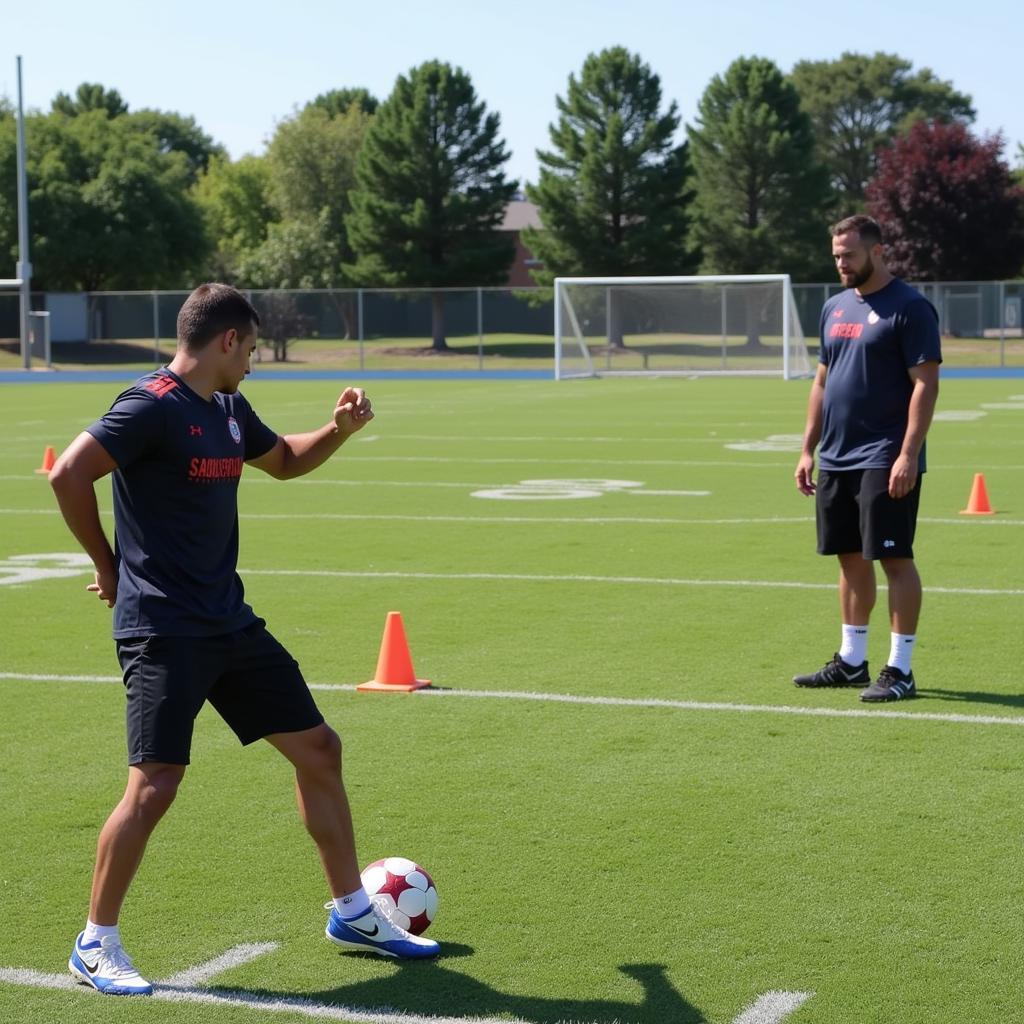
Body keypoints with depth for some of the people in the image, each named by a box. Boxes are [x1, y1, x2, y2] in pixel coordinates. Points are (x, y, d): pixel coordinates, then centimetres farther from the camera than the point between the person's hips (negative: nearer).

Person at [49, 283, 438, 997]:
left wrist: (339, 429, 12)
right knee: (155, 785, -13)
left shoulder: (229, 410, 13)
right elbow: (69, 474, -22)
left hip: (229, 620, 9)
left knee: (319, 749, 11)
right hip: (163, 630, -9)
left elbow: (286, 460, 31)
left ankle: (353, 914, 24)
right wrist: (110, 566, -12)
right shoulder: (153, 406, -14)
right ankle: (97, 945, 5)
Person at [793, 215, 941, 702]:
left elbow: (926, 384, -14)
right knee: (850, 558, 13)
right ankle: (851, 662, 22)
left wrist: (908, 455, -20)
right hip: (836, 459, 8)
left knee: (895, 558, -4)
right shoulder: (835, 307, 14)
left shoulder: (909, 308, -9)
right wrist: (808, 449, 14)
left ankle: (900, 671, 0)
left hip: (885, 461, -8)